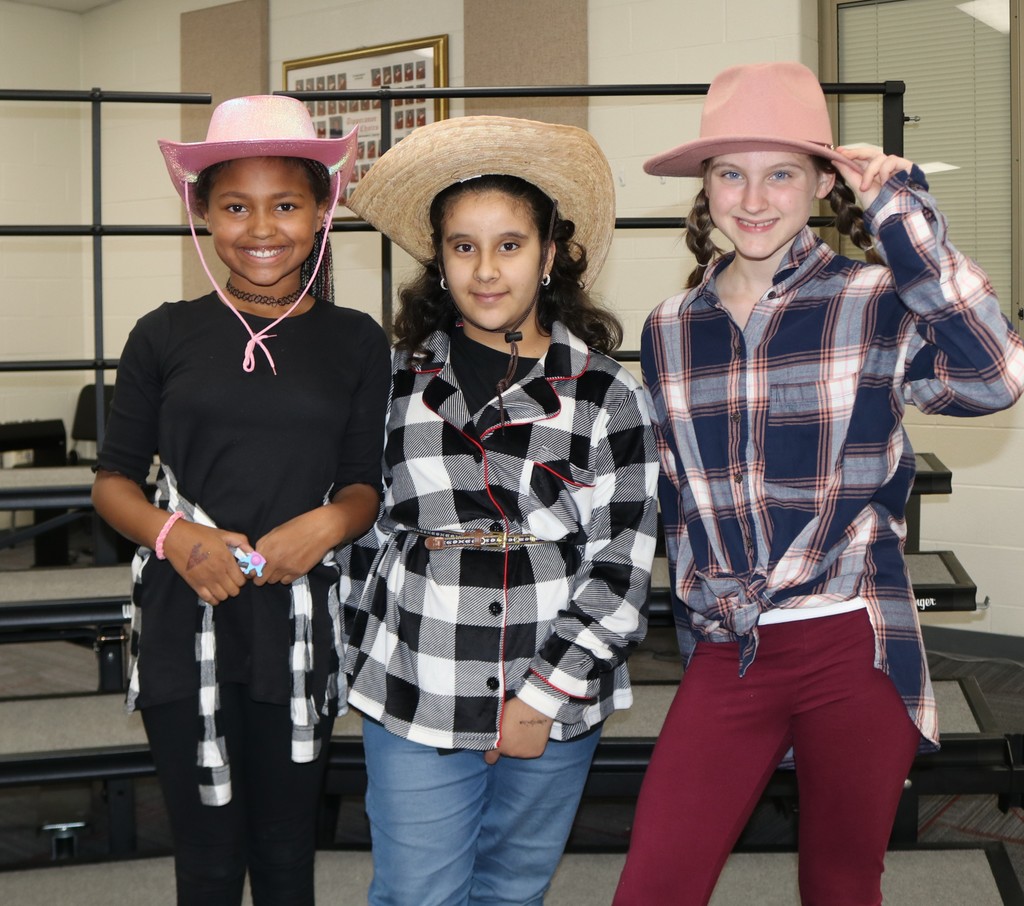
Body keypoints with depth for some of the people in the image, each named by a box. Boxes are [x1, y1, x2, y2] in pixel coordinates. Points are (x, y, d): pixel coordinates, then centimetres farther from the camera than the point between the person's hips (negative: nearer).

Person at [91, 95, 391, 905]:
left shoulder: (356, 341, 4)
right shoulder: (167, 336, 2)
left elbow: (364, 481, 7)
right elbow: (114, 479, 5)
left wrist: (329, 523, -16)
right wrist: (174, 536, -15)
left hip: (298, 622, 1)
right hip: (184, 621, 0)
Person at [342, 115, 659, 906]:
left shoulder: (609, 397, -3)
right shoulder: (397, 381, 0)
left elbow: (621, 570, -5)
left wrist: (547, 693, -9)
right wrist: (362, 647, 10)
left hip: (556, 708, 0)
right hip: (415, 701, 0)